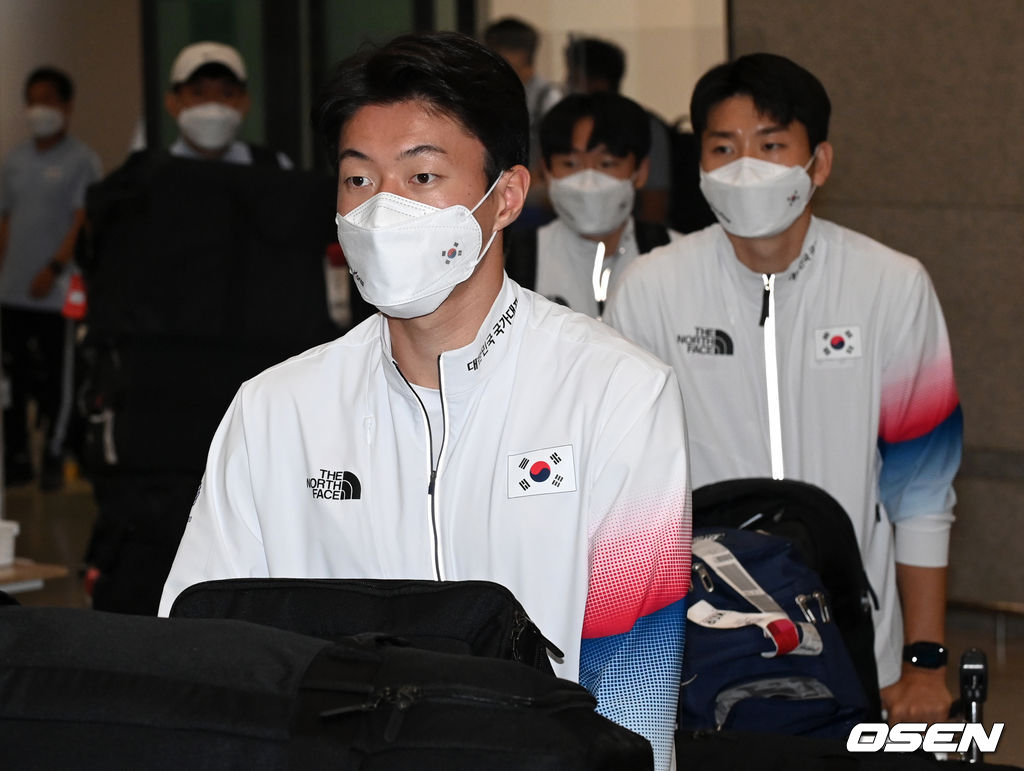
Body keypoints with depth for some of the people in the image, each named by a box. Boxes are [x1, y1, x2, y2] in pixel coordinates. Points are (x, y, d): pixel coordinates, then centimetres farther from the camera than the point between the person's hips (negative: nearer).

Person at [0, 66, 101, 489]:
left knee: (57, 380, -1)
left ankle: (54, 458, 7)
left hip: (57, 291, -5)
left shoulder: (81, 160, -2)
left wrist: (53, 269, -19)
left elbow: (82, 221, -9)